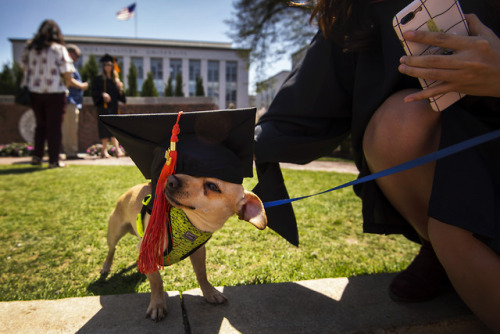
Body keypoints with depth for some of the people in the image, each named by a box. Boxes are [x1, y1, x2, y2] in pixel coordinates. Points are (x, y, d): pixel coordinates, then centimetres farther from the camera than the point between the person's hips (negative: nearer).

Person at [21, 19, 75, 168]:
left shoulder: (29, 48, 7)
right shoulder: (59, 49, -7)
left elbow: (25, 68, 9)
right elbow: (66, 73, -10)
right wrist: (67, 83, 7)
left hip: (34, 92, 4)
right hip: (55, 92, -4)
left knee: (40, 125, 17)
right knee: (54, 127, 1)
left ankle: (37, 156, 15)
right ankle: (53, 160, 3)